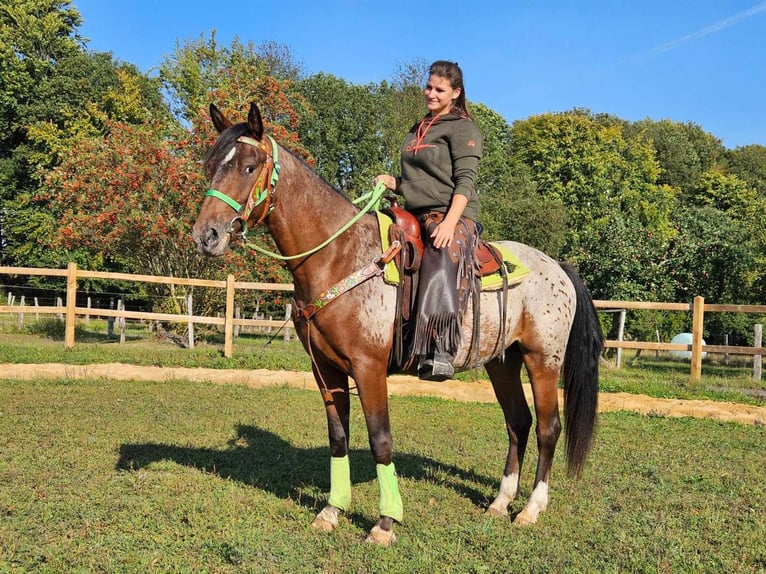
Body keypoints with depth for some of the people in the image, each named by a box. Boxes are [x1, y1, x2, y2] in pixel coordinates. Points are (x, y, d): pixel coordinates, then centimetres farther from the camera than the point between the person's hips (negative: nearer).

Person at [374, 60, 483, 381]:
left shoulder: (462, 128, 1)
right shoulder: (417, 130, 24)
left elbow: (464, 181, -10)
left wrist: (449, 222, -24)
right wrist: (392, 183, 8)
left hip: (453, 217, -9)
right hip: (415, 218, 9)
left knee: (442, 260, -36)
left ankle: (441, 353, -47)